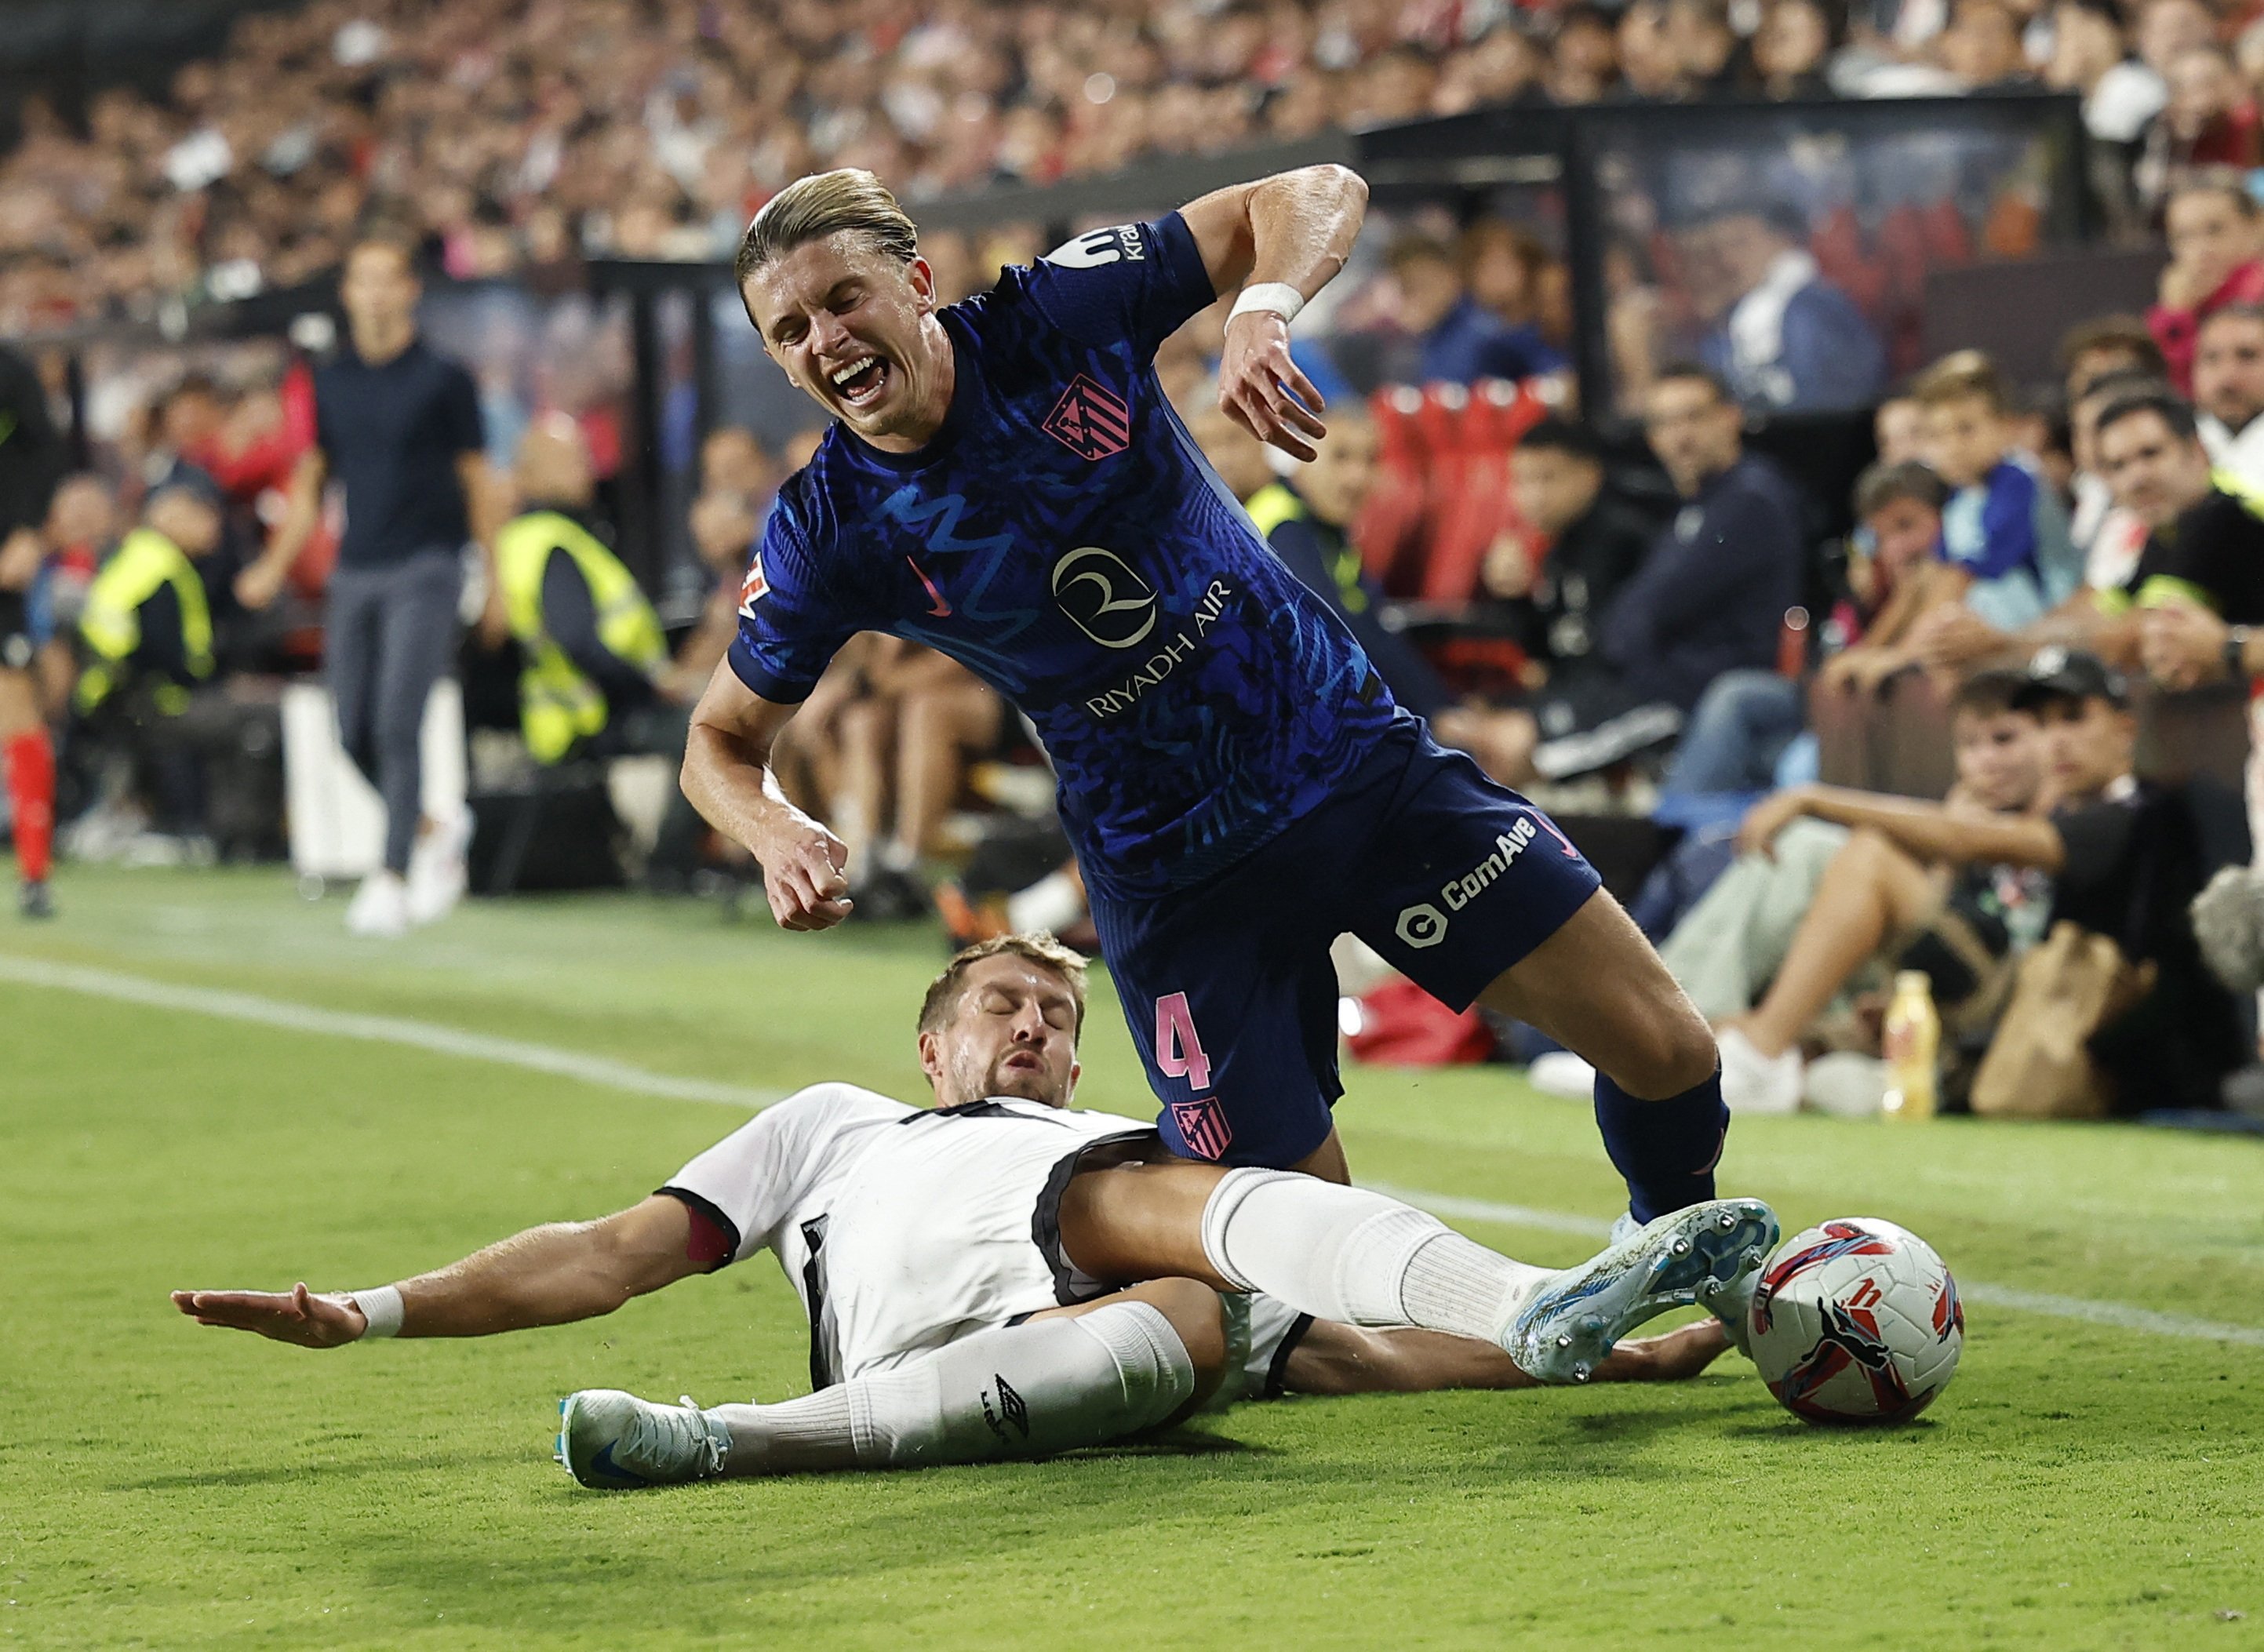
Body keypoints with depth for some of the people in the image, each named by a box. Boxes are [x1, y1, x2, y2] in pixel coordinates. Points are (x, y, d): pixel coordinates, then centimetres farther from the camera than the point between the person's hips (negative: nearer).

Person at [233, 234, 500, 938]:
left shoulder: (443, 379, -1)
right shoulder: (331, 384, 11)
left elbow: (478, 482, 3)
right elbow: (310, 483, 17)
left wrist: (496, 582, 3)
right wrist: (275, 566, 7)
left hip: (425, 569, -5)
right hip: (353, 574, 5)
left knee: (397, 727, -14)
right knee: (356, 735, 2)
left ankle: (392, 880, -12)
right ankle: (436, 832, 26)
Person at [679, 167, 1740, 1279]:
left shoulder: (1060, 311, -12)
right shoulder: (826, 534, -12)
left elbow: (1318, 194, -6)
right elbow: (722, 740, 3)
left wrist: (1263, 309, -27)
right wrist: (778, 835, -20)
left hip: (1360, 760, 1)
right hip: (1174, 882, -1)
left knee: (1666, 1053, -4)